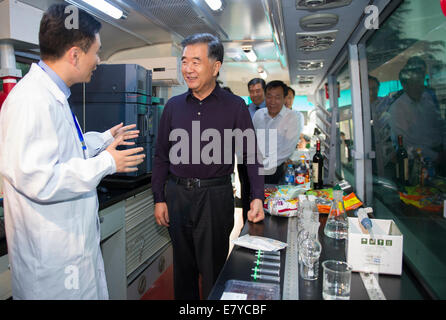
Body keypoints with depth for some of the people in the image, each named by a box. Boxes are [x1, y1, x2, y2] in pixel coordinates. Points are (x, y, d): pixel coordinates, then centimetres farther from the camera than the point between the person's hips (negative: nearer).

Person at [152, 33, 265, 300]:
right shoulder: (174, 106, 6)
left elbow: (251, 155, -3)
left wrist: (258, 197, -15)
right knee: (183, 267, 17)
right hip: (177, 195, 4)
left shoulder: (235, 106, -3)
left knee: (214, 269, 9)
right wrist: (159, 199, 6)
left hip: (215, 197, -3)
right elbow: (162, 156, 9)